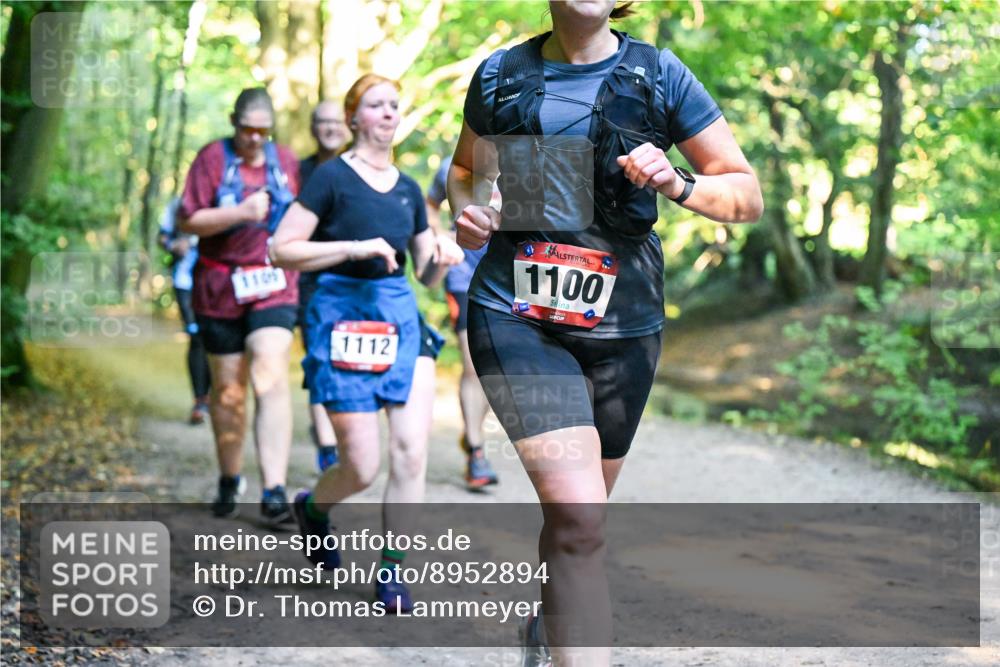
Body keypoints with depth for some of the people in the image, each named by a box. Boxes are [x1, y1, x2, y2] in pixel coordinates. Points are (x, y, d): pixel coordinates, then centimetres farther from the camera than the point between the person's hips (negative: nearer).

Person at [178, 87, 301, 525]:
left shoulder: (286, 161, 9)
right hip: (220, 289, -1)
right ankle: (229, 480, 29)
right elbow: (189, 221, -9)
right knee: (228, 389, 9)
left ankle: (274, 491, -22)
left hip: (274, 288, 1)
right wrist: (240, 213, -21)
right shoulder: (213, 159, -2)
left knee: (271, 378, -17)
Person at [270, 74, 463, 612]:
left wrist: (443, 261, -4)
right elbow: (282, 250, -10)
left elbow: (426, 273, 19)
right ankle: (313, 507, 30)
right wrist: (354, 248, -19)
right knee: (362, 468, -4)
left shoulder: (408, 188, 13)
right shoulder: (333, 177, -4)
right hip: (343, 317, -5)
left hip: (402, 318, 5)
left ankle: (392, 571, 3)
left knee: (411, 452, -9)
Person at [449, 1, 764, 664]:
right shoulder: (501, 75, 6)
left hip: (621, 326, 2)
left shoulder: (658, 75, 2)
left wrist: (676, 183, -16)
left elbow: (748, 195, 3)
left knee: (576, 517, 18)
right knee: (578, 519, -21)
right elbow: (467, 169, 23)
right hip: (515, 315, -1)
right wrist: (467, 211, 0)